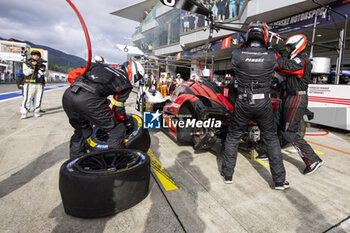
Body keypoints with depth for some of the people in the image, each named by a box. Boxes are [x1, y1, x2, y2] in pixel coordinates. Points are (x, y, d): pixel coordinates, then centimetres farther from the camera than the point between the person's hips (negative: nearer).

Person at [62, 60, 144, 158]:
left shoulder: (102, 66, 28)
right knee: (117, 130, 8)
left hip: (68, 94, 8)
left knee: (81, 130, 30)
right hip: (88, 100, -8)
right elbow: (118, 109, 12)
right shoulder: (125, 83, 11)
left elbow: (72, 74, 28)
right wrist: (127, 120, 29)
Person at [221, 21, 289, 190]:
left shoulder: (237, 54, -10)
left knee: (233, 137, 16)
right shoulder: (271, 56, -6)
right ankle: (279, 180, 22)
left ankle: (227, 174, 24)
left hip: (243, 104, 0)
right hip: (264, 104, 1)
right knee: (271, 139, 16)